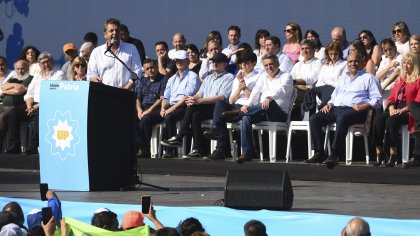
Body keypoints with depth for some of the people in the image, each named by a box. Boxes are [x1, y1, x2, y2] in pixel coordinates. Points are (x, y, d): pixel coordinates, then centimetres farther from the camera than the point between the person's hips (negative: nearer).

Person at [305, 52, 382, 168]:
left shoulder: (368, 78, 11)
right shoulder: (343, 77, 31)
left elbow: (377, 100, 1)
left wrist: (363, 106, -16)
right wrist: (329, 104, 11)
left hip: (354, 110, -6)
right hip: (336, 108, 6)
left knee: (342, 118, -40)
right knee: (314, 119, -17)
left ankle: (334, 154, -42)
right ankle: (319, 153, -20)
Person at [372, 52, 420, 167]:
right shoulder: (400, 80, 26)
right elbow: (391, 97, 21)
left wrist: (402, 110, -17)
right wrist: (391, 108, -2)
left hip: (409, 111, -6)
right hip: (396, 109, 6)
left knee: (391, 121, -35)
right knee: (378, 118, -25)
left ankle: (393, 155, -32)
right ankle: (379, 153, -27)